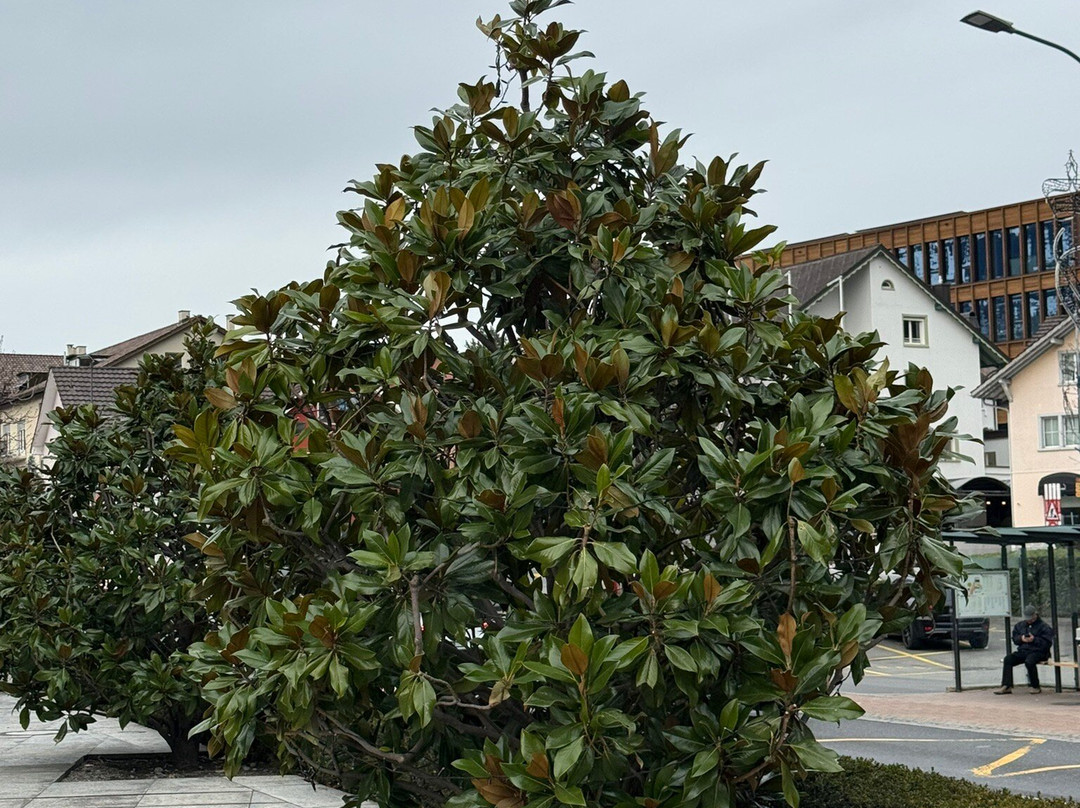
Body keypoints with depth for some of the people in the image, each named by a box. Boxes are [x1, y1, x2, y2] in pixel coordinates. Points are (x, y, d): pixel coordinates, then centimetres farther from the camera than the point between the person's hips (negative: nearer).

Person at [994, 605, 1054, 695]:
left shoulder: (1043, 627, 2)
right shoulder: (1020, 625, 21)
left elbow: (1047, 643, -7)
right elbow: (1014, 639, 19)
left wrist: (1034, 639, -17)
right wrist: (1021, 638, -3)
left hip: (1037, 651, -6)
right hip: (1022, 651, 6)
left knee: (1029, 662, -37)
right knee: (1008, 659, -18)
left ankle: (1036, 687, -19)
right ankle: (1006, 686, -22)